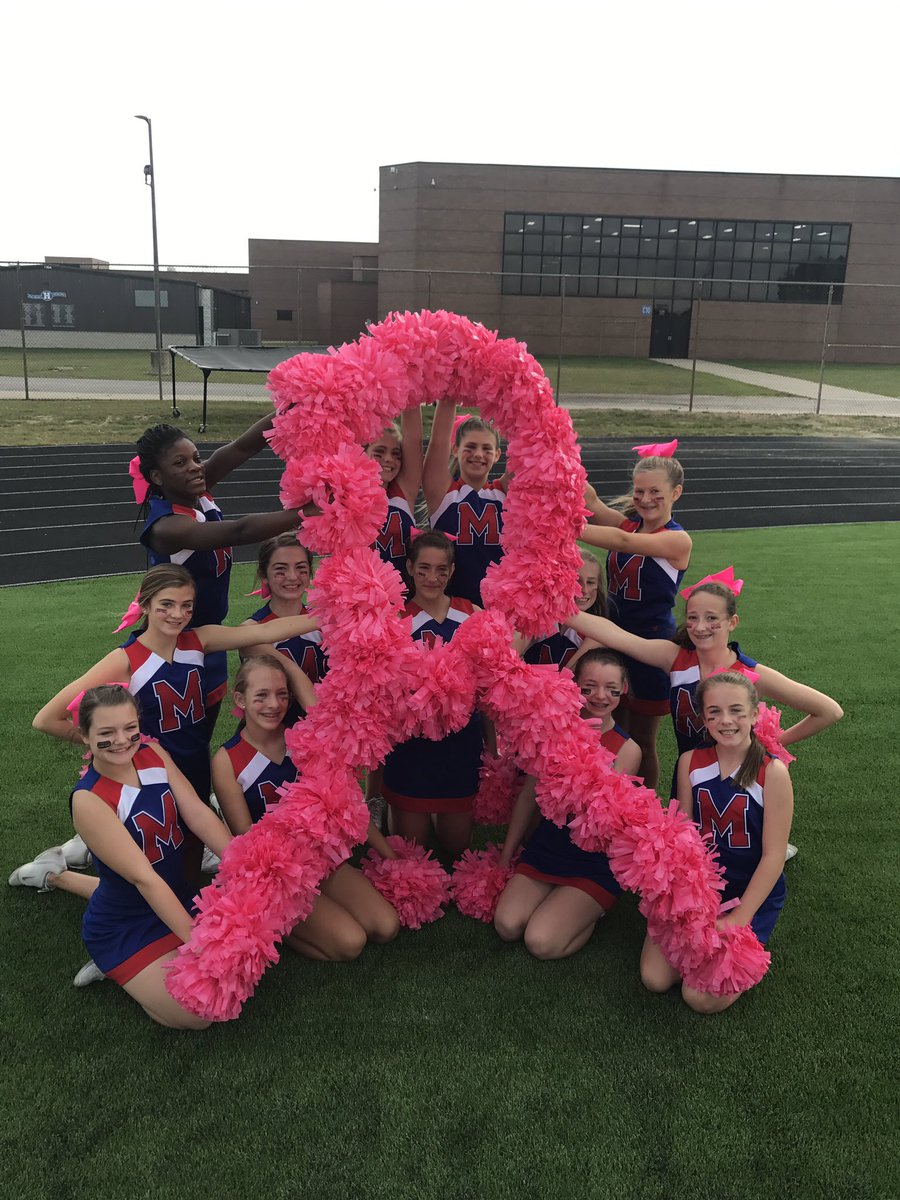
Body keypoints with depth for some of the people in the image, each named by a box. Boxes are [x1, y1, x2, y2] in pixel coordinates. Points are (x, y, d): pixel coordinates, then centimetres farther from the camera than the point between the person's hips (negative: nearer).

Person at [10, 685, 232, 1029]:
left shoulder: (153, 755, -6)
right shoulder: (88, 799, -24)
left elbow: (199, 815, -10)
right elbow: (144, 878, -26)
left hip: (174, 897, 6)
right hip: (124, 929, -6)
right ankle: (117, 966, 12)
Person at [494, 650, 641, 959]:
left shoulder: (627, 749, -11)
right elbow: (528, 796, 6)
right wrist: (506, 855, 10)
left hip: (595, 864, -4)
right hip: (546, 849, 4)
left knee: (542, 943, -18)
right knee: (507, 925, -13)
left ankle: (593, 911, 11)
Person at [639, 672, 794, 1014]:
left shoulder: (772, 772, -16)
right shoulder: (690, 762, -3)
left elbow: (774, 855, -14)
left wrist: (738, 919, -16)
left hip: (753, 894, -3)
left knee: (703, 997, -16)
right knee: (655, 978, -10)